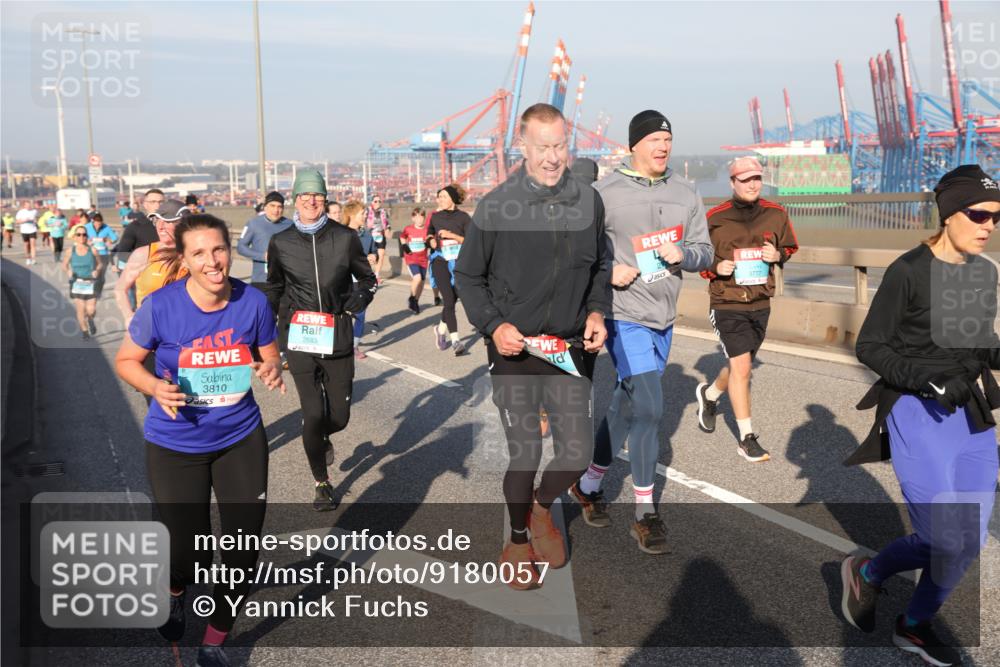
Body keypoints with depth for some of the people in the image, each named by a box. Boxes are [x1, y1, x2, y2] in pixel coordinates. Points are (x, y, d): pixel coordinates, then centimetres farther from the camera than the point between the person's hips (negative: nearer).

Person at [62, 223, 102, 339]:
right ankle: (84, 331, 17)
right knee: (81, 309, -2)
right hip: (77, 283, 0)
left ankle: (90, 319, 33)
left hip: (91, 283, 0)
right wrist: (68, 271, -10)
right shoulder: (71, 251, -1)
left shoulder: (92, 250, -3)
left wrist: (97, 271, -12)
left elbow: (99, 263, 8)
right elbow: (64, 265, 11)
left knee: (91, 310, -4)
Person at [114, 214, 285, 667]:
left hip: (241, 440, 2)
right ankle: (175, 590, 49)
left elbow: (270, 357, 3)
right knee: (190, 554, 8)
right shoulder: (160, 306, -18)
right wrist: (154, 387, -24)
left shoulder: (253, 302, -13)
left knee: (244, 551, 6)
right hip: (175, 446, -2)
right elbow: (126, 361, -3)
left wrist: (271, 371, -21)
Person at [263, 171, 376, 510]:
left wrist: (354, 303, -5)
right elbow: (274, 288, 17)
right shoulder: (281, 243, 2)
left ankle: (321, 437, 44)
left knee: (339, 415, 5)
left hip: (338, 335, 1)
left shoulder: (345, 238, -1)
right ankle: (322, 484, 15)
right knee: (313, 413, -7)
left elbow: (367, 278, 13)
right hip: (301, 337, -1)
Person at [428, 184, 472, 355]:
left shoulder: (463, 217, -1)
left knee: (452, 300, 9)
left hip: (459, 263, 0)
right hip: (440, 262, 0)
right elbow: (430, 232, 26)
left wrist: (451, 235, -17)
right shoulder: (435, 216, 8)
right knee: (449, 300, -12)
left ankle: (441, 329, 37)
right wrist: (431, 239, 5)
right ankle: (455, 341, -12)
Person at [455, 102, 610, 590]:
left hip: (572, 349, 3)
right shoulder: (496, 206, -9)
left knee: (577, 452, 4)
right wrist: (493, 325, -12)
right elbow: (467, 276, 0)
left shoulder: (589, 202, 1)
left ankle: (542, 506, 38)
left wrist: (597, 312, 0)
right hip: (514, 349, -3)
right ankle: (518, 541, 32)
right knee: (524, 454, 5)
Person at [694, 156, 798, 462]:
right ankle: (746, 437, 2)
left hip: (760, 304, 5)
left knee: (739, 365, 17)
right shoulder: (715, 218, -9)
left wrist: (778, 255, -8)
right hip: (727, 303, -4)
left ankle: (709, 394, 49)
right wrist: (716, 267, -18)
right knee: (741, 367, -10)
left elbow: (790, 247, 15)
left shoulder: (776, 214, 1)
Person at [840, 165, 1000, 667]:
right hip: (918, 415, -7)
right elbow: (869, 347, -10)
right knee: (947, 541, -7)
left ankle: (915, 626, 30)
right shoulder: (908, 272, -13)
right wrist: (927, 379, -23)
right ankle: (866, 572, 22)